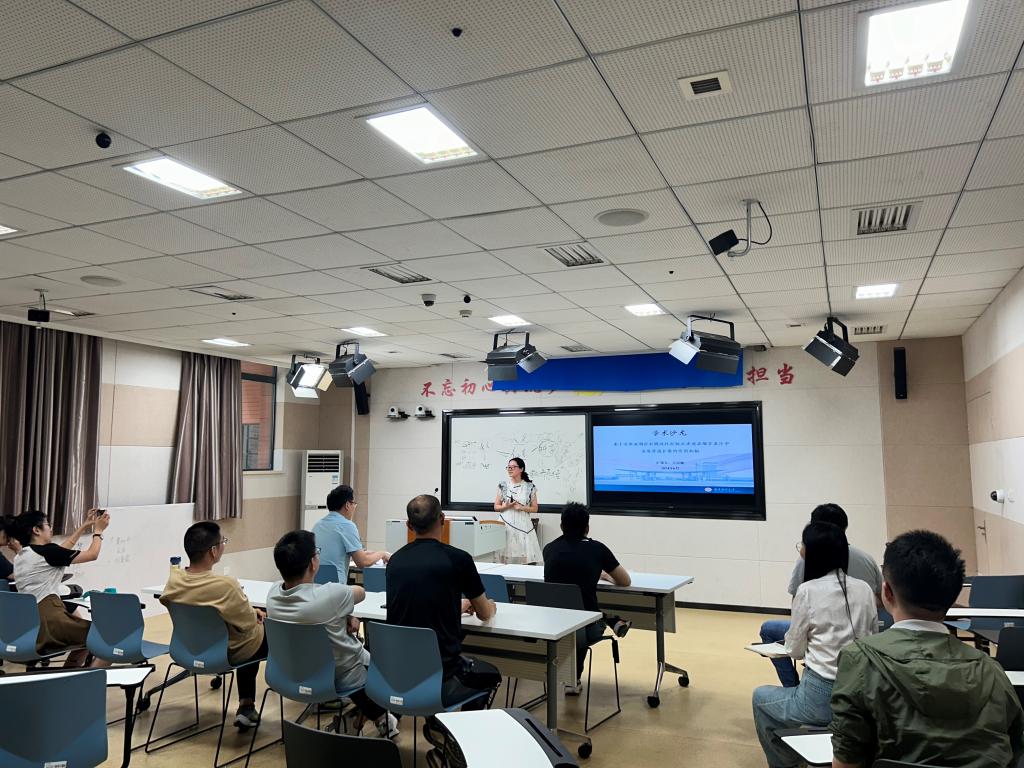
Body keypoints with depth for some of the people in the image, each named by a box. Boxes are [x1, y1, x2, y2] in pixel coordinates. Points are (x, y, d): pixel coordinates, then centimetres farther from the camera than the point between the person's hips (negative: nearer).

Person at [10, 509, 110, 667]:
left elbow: (62, 550, 29)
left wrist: (85, 526, 33)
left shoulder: (20, 556, 17)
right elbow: (92, 554, 0)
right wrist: (98, 530, 16)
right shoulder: (46, 551, -9)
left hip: (27, 626, 10)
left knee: (87, 633, 30)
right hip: (48, 622, -10)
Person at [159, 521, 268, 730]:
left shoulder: (173, 580, -14)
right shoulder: (226, 585, -36)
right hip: (229, 653, -6)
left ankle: (246, 706, 31)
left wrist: (249, 611, 6)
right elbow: (249, 623, -22)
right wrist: (255, 613, 1)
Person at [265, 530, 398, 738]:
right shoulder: (329, 595, -36)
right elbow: (361, 593, -13)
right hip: (343, 678, -5)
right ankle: (379, 716, 40)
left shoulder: (273, 594, -18)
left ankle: (373, 713, 41)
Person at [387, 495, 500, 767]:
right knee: (491, 675, 25)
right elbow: (485, 614, 6)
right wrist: (490, 606, 29)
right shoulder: (458, 558, -9)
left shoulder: (395, 560, 4)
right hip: (439, 676, -4)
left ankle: (437, 728, 24)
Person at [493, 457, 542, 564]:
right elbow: (496, 507, 8)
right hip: (506, 524, 0)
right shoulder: (503, 485, 5)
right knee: (505, 556, -6)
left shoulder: (530, 487, 2)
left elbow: (535, 508, 6)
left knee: (523, 557, -7)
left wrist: (522, 508, -11)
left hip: (523, 524, 0)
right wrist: (506, 506, -11)